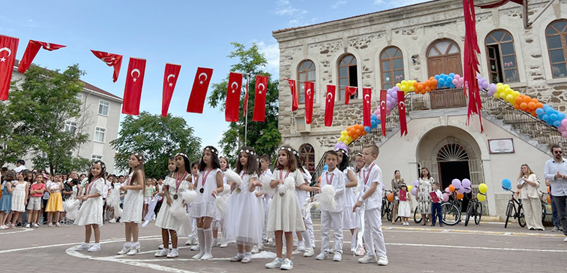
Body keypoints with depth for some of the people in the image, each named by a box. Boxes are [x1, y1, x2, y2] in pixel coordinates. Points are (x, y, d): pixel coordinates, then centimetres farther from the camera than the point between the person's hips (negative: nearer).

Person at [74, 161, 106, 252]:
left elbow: (99, 193, -18)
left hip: (95, 203, -9)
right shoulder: (91, 180, 18)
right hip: (88, 203, 9)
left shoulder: (100, 180, -8)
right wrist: (83, 196, 14)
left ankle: (97, 244, -3)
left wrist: (87, 196, -23)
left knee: (94, 224, -9)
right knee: (87, 224, 13)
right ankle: (86, 244, 23)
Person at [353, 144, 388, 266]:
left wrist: (361, 199, -15)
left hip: (373, 203, -8)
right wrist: (358, 201, 12)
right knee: (367, 230, 12)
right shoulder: (363, 170, 13)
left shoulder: (375, 169, -11)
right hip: (365, 203, 9)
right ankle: (370, 254, 21)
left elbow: (373, 188, -16)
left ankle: (382, 255, 5)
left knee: (376, 229, -6)